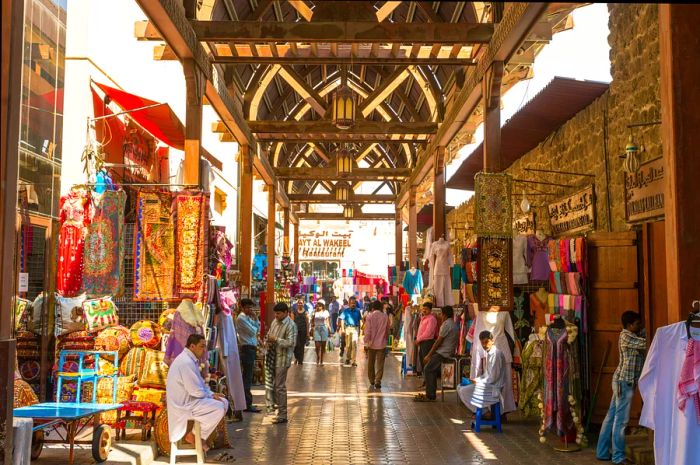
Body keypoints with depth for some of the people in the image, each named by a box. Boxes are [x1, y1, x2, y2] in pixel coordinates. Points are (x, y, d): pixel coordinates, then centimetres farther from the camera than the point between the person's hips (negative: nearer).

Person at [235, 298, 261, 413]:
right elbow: (253, 331, -17)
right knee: (247, 377, -8)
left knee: (248, 376, 15)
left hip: (251, 348, 10)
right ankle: (247, 405, -6)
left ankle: (247, 402, 22)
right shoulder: (241, 318, -13)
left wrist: (255, 318, 3)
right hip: (247, 348, -10)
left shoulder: (248, 317, 16)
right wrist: (255, 320, -1)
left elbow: (258, 330, 15)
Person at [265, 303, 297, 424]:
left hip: (282, 359, -8)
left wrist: (276, 340, -20)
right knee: (269, 383, 14)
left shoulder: (290, 325, -15)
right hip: (271, 356, 8)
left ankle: (282, 415, 7)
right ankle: (271, 406, 28)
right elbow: (270, 333, 24)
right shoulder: (275, 321, 10)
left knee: (280, 386, -2)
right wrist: (269, 340, 2)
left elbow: (290, 343, -22)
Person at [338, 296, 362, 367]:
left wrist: (359, 330, 13)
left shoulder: (357, 311, 6)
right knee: (348, 345, 7)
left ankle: (354, 360, -6)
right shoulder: (346, 311, 1)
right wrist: (342, 329, -6)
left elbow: (359, 321, 12)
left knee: (354, 344, -8)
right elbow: (342, 320, 1)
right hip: (348, 328, 0)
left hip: (355, 328, 0)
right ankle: (347, 359, 25)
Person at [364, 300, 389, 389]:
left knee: (371, 364, 14)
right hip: (382, 344, 0)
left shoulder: (370, 316, -7)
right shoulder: (385, 317, -2)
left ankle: (372, 381, 23)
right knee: (380, 364, 2)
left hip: (371, 344, 0)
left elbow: (367, 331, -8)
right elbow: (387, 331, 5)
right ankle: (378, 381, -6)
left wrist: (366, 343, -2)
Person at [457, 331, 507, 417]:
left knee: (464, 391, -14)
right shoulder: (489, 353, 8)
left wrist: (478, 381, -10)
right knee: (460, 388, 12)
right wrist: (476, 379, 2)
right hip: (489, 384, 10)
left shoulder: (496, 355, -21)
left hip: (494, 388, -10)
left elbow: (492, 378, -22)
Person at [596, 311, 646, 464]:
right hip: (624, 381, -10)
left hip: (622, 381, 10)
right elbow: (646, 343, -14)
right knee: (621, 419, -4)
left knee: (612, 416, 12)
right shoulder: (626, 336, -11)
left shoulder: (630, 335, 17)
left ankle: (602, 452, 17)